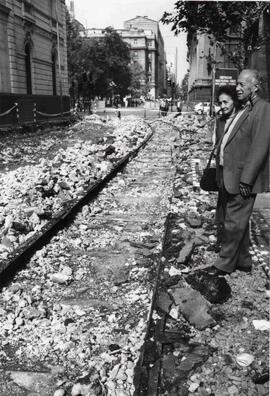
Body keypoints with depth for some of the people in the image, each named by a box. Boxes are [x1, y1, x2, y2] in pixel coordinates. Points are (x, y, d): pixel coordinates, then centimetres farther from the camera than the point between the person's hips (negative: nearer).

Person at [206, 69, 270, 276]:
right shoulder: (244, 109, 18)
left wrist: (246, 180, -21)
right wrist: (221, 173, 12)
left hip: (243, 179, -9)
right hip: (230, 177, 9)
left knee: (235, 222, 1)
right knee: (238, 221, 16)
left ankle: (225, 264, 13)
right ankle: (243, 261, 30)